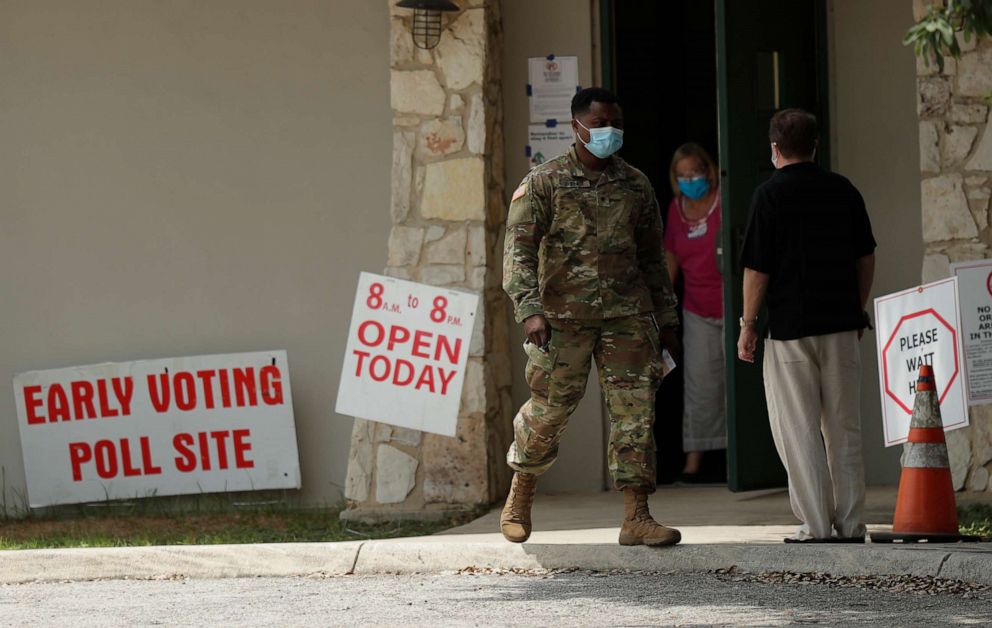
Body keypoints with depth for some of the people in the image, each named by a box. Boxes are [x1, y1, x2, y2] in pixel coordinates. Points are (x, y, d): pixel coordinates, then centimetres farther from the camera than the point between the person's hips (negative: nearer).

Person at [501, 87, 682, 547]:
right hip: (563, 318, -3)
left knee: (636, 411, -4)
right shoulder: (543, 184, 0)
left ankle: (636, 517, -3)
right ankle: (520, 495, 29)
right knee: (549, 409, 4)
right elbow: (518, 250, -7)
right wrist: (530, 310, -20)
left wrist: (666, 319, 17)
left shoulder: (635, 186, 13)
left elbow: (652, 257, 20)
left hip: (628, 316, 3)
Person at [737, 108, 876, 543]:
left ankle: (817, 526, -3)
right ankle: (850, 524, 10)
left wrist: (748, 323, 0)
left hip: (791, 327, -4)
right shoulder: (844, 190, 7)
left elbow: (757, 267, -9)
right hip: (841, 323, 5)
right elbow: (866, 257, 12)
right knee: (844, 429, 10)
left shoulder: (771, 194, -8)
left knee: (798, 431, 1)